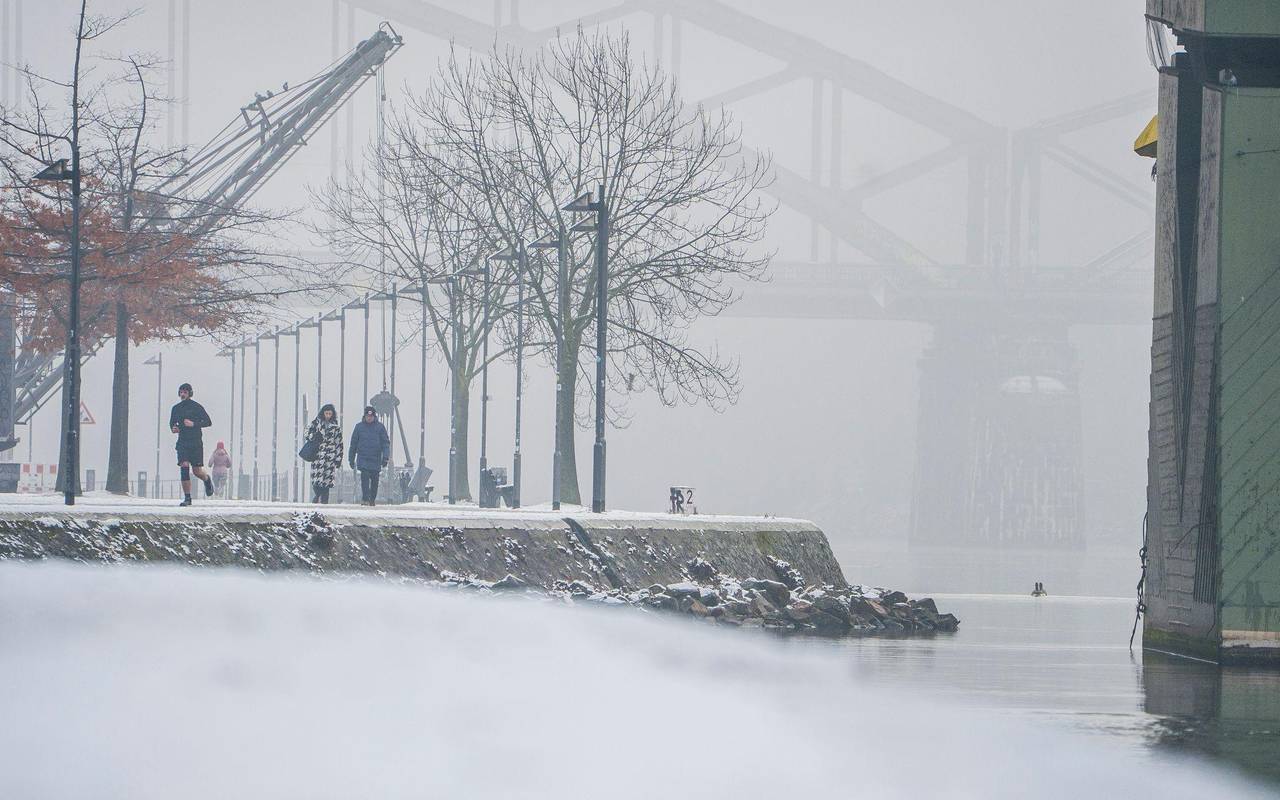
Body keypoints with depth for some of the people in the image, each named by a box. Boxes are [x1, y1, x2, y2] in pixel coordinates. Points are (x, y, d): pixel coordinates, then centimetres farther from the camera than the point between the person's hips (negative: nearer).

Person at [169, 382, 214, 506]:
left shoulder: (196, 407, -3)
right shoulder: (176, 408, 9)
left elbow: (208, 422, -3)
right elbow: (172, 422, 21)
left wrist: (193, 424, -17)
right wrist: (173, 428, -3)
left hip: (196, 443, -3)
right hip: (182, 442, 3)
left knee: (197, 471, -1)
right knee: (184, 467, -12)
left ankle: (207, 480, 37)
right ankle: (187, 498, -9)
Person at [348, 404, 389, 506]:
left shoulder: (380, 427, 3)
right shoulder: (359, 426, 5)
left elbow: (386, 443, 1)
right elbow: (353, 443, 11)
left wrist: (386, 457, -11)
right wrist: (351, 459, 11)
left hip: (376, 459, 1)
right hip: (363, 458, -1)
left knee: (374, 480, 7)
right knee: (365, 478, -16)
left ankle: (372, 499, 20)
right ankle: (365, 499, -19)